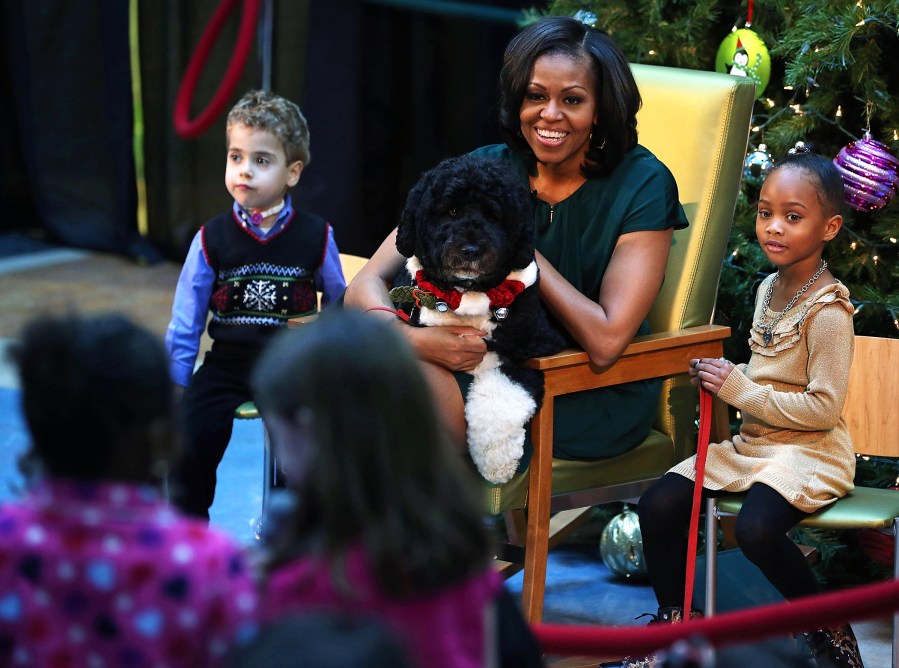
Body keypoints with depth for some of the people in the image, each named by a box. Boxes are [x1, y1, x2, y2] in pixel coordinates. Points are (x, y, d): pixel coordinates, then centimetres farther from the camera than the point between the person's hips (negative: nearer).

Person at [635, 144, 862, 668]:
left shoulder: (828, 312, -17)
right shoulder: (769, 289, 10)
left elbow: (823, 407, -21)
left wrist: (740, 389, -18)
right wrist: (724, 379, 4)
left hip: (809, 451, -8)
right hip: (754, 443, 9)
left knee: (757, 526, -34)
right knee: (658, 504, -6)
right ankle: (673, 624, 12)